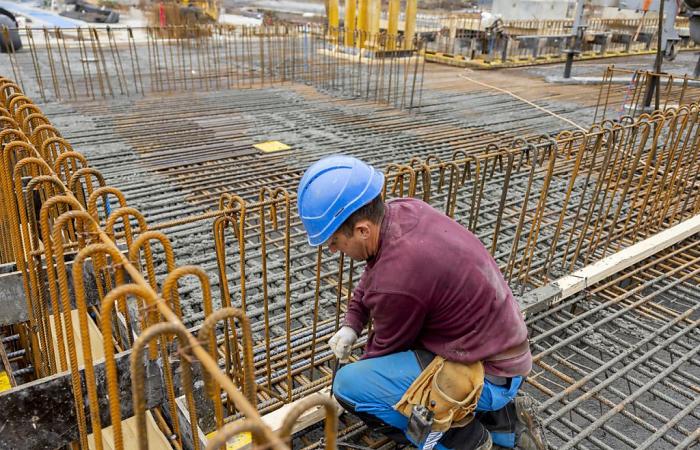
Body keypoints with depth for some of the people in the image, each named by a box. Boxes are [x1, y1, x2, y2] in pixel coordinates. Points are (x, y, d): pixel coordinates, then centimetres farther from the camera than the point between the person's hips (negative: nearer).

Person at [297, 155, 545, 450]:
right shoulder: (404, 210, -7)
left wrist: (350, 388, 10)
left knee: (349, 386, -12)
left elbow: (386, 347, -9)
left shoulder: (397, 280, -30)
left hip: (488, 374, -8)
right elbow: (374, 271, 13)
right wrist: (351, 324, 3)